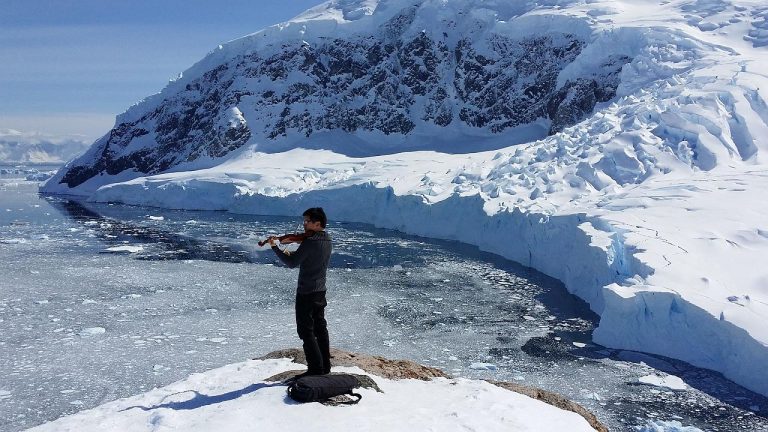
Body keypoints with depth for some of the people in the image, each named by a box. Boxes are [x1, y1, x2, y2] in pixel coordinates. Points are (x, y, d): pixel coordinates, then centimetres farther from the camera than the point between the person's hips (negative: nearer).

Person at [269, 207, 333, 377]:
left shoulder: (309, 242, -21)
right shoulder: (327, 240, 7)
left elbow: (292, 263, -19)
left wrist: (274, 247, -12)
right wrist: (293, 254, 6)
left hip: (306, 293, -9)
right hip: (320, 291, 9)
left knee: (306, 331, -1)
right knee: (320, 328, 16)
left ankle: (315, 369, 1)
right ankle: (325, 366, 23)